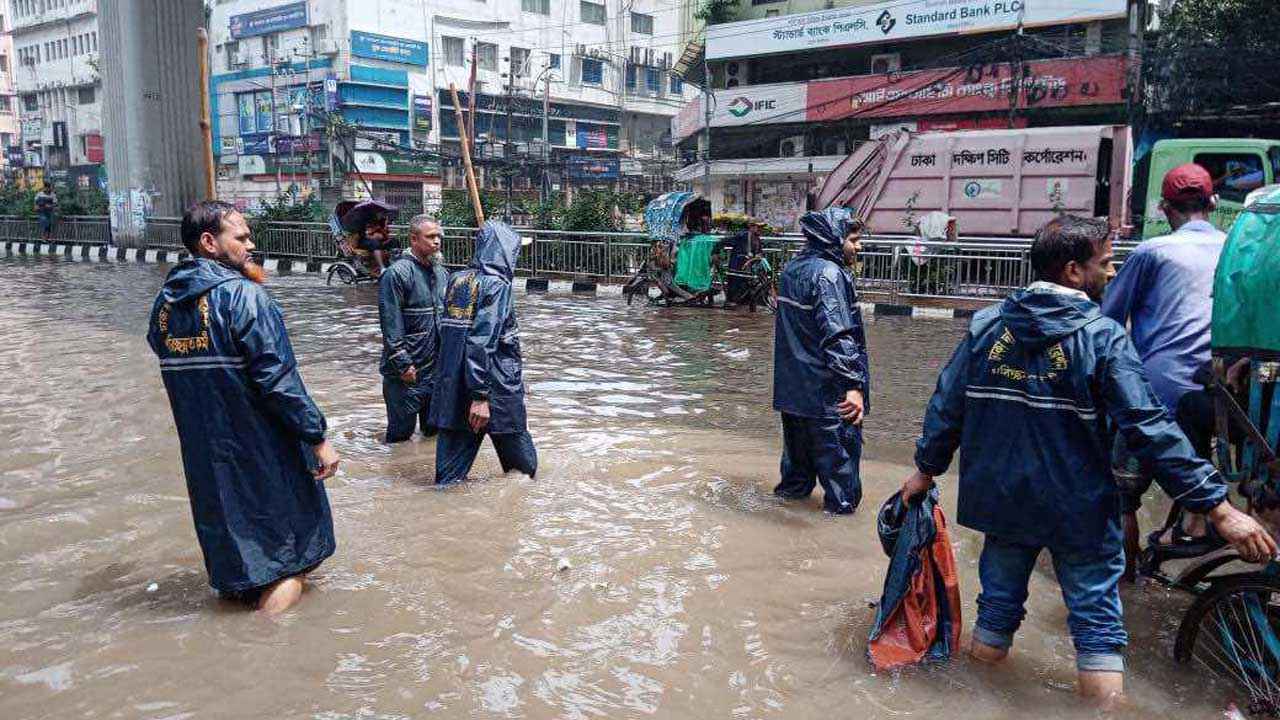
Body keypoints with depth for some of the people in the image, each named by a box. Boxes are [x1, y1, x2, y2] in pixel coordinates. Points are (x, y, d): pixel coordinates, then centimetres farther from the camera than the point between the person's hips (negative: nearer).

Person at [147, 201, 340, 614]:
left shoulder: (165, 302, 6)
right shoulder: (244, 295, -17)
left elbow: (172, 369, 13)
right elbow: (278, 378, -21)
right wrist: (318, 437, -17)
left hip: (203, 453, 7)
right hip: (259, 451, -7)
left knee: (226, 525, 26)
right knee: (285, 560, 6)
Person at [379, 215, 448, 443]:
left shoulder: (442, 273, 10)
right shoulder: (397, 273, -13)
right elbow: (391, 324, -17)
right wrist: (403, 363, -20)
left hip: (438, 367, 7)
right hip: (406, 372, -7)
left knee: (435, 429, 17)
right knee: (401, 433, 2)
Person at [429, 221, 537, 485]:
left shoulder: (457, 278, 7)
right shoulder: (496, 285, -14)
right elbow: (483, 342, -22)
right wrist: (481, 396, -23)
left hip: (452, 381, 6)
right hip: (496, 382, -6)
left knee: (456, 440, 10)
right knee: (513, 438, 14)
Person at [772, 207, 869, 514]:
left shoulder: (793, 268, 10)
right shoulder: (829, 274, -18)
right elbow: (838, 336, -26)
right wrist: (854, 384, -27)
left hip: (792, 383, 9)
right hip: (825, 386, -9)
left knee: (798, 439, 22)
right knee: (839, 443, 3)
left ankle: (793, 487, 34)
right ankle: (842, 503, 10)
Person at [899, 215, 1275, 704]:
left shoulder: (985, 326, -3)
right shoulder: (1102, 336, -14)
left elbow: (947, 406, 1)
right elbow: (1150, 429, -19)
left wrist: (927, 469, 14)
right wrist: (1218, 508, -16)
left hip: (1002, 499, 4)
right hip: (1080, 509, -4)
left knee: (997, 607, 18)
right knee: (1098, 624, 9)